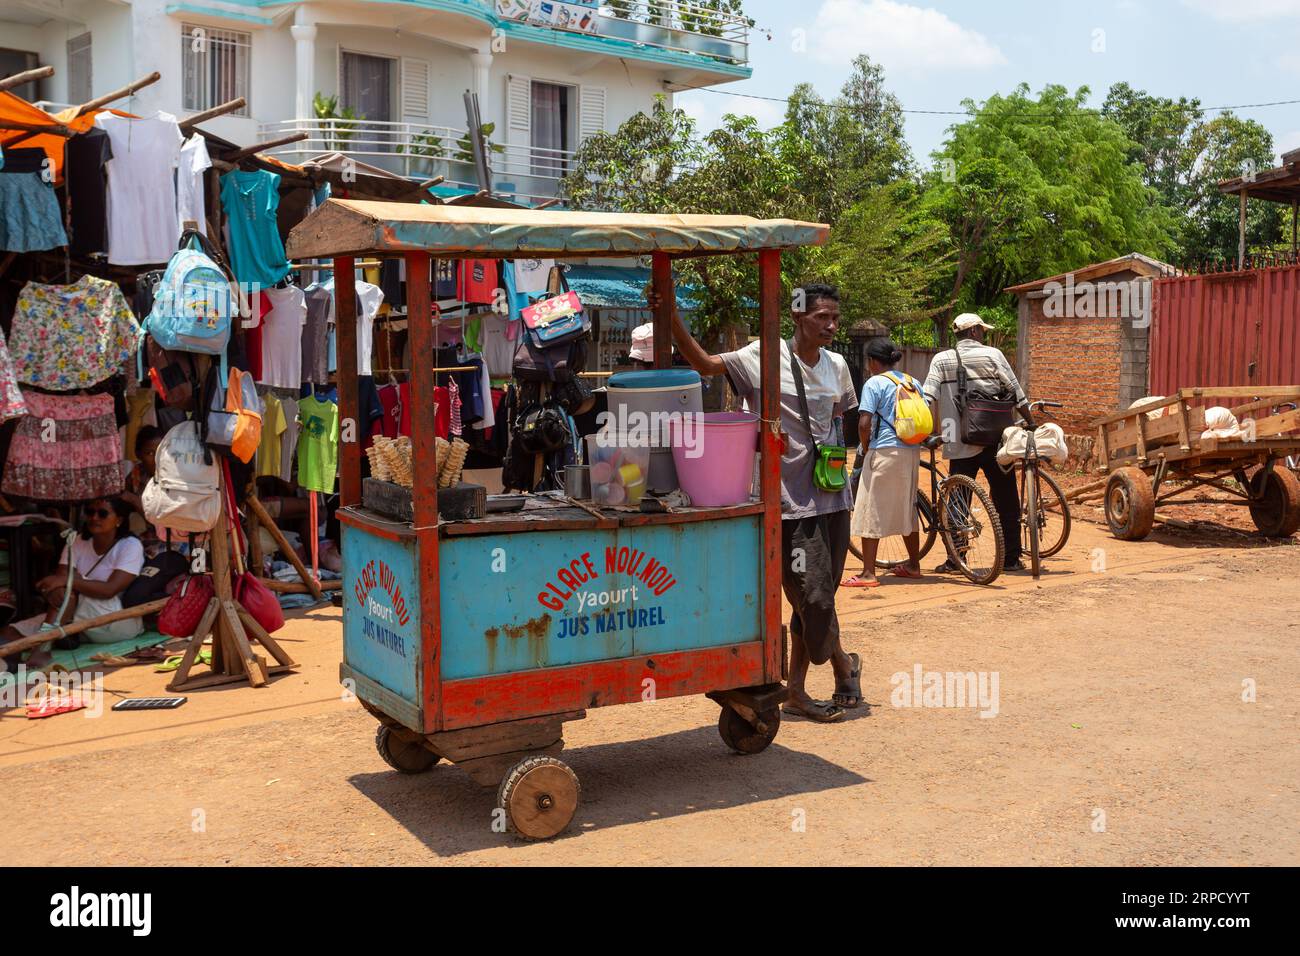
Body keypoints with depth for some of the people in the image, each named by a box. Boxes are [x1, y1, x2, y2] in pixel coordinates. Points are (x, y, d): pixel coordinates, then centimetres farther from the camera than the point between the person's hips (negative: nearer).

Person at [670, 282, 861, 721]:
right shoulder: (764, 356, -8)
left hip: (832, 495, 6)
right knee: (813, 596, -8)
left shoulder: (836, 365, 9)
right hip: (791, 498, -6)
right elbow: (704, 363, -15)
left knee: (815, 599, 10)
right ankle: (844, 665, 20)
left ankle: (796, 691, 21)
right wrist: (671, 317, -25)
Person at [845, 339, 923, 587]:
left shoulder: (874, 383, -7)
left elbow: (864, 424, -14)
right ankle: (913, 564, 29)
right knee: (907, 508, 19)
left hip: (885, 452, -7)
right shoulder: (913, 383, 13)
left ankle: (868, 573, -3)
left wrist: (866, 447, 0)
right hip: (911, 452, 7)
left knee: (871, 511, -2)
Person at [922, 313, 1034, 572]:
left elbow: (928, 400, -5)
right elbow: (1016, 392, -1)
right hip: (994, 441, -1)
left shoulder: (941, 360, 4)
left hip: (959, 443, 1)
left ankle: (954, 559, 2)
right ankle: (1011, 558, 11)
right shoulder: (992, 354, 0)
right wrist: (1031, 423, 8)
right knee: (1005, 499, 8)